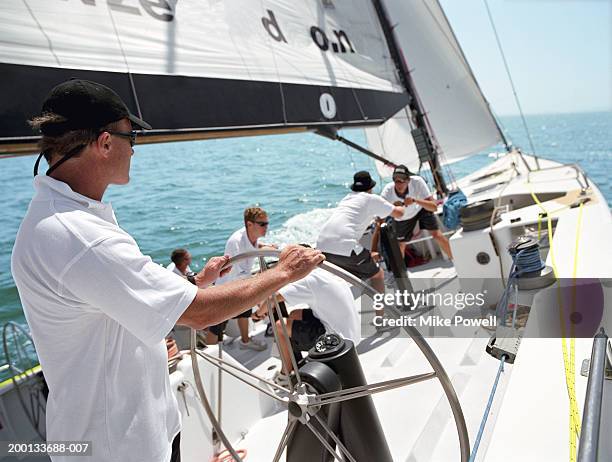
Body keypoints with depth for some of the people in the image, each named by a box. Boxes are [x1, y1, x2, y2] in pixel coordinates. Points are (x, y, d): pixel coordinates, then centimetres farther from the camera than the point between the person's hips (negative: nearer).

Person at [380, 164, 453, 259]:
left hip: (420, 208, 0)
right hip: (402, 218, 0)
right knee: (400, 247, 7)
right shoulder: (387, 192, -37)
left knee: (438, 235, -7)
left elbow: (434, 207, -37)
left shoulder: (417, 182, -38)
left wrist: (415, 200, -55)